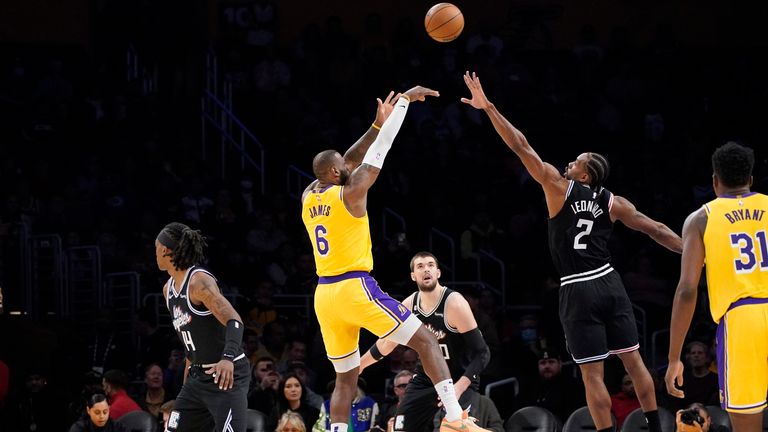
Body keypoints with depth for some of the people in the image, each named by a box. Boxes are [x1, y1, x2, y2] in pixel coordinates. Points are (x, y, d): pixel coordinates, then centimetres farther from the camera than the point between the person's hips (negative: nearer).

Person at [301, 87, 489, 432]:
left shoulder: (308, 197, 11)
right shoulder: (351, 193, -7)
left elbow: (348, 163, 24)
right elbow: (380, 150, -3)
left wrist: (377, 123, 25)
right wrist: (405, 100, 4)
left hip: (324, 295, 7)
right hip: (355, 288, -7)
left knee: (345, 380, 14)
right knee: (426, 341, 1)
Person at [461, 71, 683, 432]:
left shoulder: (558, 187, -5)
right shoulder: (613, 203, 6)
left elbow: (522, 148, -7)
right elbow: (655, 230, 8)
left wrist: (488, 107, -6)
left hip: (578, 291, -5)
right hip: (609, 283, 5)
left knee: (592, 373, -2)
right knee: (633, 360, 12)